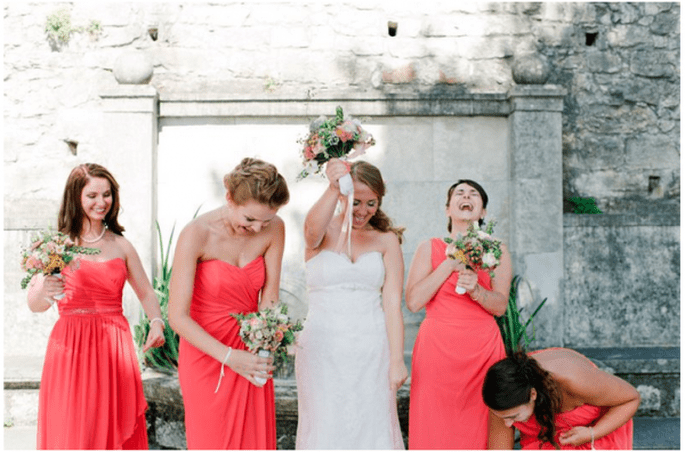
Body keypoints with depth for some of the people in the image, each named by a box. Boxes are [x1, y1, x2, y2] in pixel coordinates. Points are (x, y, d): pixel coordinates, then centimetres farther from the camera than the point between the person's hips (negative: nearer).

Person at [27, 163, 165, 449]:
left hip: (113, 349, 3)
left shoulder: (121, 246, 9)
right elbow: (34, 305, -5)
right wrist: (44, 292, -28)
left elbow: (146, 292, 16)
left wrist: (156, 322, -4)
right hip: (71, 348, -2)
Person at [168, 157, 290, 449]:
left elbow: (269, 298, 0)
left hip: (251, 356, 4)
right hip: (207, 354, -4)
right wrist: (230, 357, -25)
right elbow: (178, 317, -18)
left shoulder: (274, 230, -6)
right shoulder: (196, 235, -18)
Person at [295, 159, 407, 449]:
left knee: (371, 429, 2)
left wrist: (397, 359, -7)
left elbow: (392, 303, 0)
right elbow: (313, 228, -24)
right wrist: (332, 189, -43)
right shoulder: (324, 232, 2)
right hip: (323, 348, -1)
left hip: (372, 351, 1)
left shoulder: (386, 240, 6)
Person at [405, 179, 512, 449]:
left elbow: (500, 306, 2)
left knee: (478, 427, -1)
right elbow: (413, 302, -4)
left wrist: (475, 289, -18)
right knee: (437, 429, -4)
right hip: (437, 348, -1)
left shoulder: (497, 252, 11)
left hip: (483, 350, 1)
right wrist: (450, 264, -7)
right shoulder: (430, 249, 8)